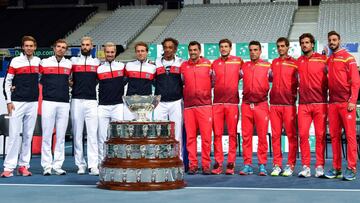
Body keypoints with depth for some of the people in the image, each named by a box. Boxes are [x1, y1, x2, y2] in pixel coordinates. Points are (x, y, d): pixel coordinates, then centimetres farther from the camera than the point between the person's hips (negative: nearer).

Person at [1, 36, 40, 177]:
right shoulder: (15, 61, -1)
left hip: (33, 103, 4)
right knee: (14, 135, -7)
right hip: (17, 102, -3)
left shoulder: (39, 61, 8)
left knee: (28, 135, 6)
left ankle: (24, 165, 12)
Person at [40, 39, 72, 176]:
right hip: (48, 102, -2)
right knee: (47, 135, -3)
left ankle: (58, 165, 9)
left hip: (64, 103, 2)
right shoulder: (44, 63, 5)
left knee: (61, 136, 3)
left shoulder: (69, 64, 11)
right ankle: (47, 166, 2)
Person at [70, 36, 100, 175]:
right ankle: (80, 165, 7)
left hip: (92, 101, 0)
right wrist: (71, 84, 1)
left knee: (93, 134, -6)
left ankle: (93, 165, -8)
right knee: (77, 134, 2)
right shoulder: (73, 61, 12)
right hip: (76, 101, 0)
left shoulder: (97, 62, 12)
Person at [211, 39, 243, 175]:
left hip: (232, 102, -2)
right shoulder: (214, 64, 12)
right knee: (217, 134, 0)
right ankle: (218, 163, 5)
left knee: (232, 134, 0)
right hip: (217, 102, 2)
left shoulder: (238, 61, 5)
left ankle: (231, 163, 5)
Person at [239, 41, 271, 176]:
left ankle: (262, 165, 3)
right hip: (246, 105, 2)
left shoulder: (267, 66, 5)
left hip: (261, 105, -2)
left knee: (262, 136, -3)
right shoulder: (244, 66, 11)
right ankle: (247, 165, 7)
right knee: (246, 136, 1)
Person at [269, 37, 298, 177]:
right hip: (274, 104, 3)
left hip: (289, 104, -3)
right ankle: (277, 165, 9)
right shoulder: (274, 63, 14)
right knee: (275, 135, 4)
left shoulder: (294, 63, 3)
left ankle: (290, 165, 4)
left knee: (291, 135, -1)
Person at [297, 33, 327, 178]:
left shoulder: (322, 59, 2)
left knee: (320, 135, -1)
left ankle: (319, 166, 6)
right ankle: (305, 166, 3)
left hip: (320, 103, -2)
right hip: (303, 104, 2)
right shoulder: (298, 61, 12)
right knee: (303, 135, -3)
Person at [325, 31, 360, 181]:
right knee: (334, 136, 5)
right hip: (332, 103, 5)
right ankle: (336, 167, 10)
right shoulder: (327, 60, 15)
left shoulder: (347, 58, 0)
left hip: (346, 103, -5)